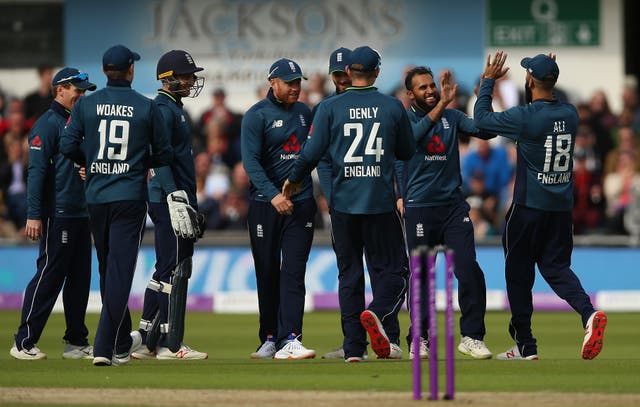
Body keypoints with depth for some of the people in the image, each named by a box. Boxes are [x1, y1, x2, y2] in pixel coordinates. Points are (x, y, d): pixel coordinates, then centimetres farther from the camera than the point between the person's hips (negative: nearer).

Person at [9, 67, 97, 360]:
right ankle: (24, 343, -5)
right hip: (57, 215, -9)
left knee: (79, 278, 10)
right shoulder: (47, 124, -8)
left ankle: (77, 341, 16)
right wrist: (34, 216, -21)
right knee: (48, 276, -8)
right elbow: (36, 171, -14)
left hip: (80, 214, 9)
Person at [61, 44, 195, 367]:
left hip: (96, 196, 3)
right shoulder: (147, 107, -3)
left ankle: (122, 343, 27)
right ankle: (105, 347, -15)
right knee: (120, 270, -5)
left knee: (108, 268, 16)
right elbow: (164, 155, 1)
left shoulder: (86, 105, 1)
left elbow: (68, 145, -4)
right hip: (130, 197, -3)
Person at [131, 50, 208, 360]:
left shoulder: (173, 108, 20)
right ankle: (170, 345, -6)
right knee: (175, 270, -8)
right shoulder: (163, 109, -11)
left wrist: (191, 205, 22)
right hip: (169, 199, -11)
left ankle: (148, 342, 15)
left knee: (166, 270, 13)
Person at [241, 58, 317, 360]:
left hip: (301, 202, 3)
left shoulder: (303, 112, 12)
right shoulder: (257, 115, -6)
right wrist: (273, 195, -28)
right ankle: (269, 339, 15)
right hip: (265, 204, -3)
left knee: (294, 272, -7)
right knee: (267, 273, 5)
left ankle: (290, 340, -15)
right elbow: (251, 161, -16)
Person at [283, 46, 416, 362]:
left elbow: (312, 152, -3)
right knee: (392, 267, 6)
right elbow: (408, 152, 12)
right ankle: (379, 313, -25)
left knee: (348, 273, 8)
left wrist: (294, 180, 15)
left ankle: (353, 348, 3)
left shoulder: (330, 107, 0)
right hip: (381, 204, -1)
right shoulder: (393, 107, 2)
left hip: (343, 202, 1)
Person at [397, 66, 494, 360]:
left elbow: (485, 131, -1)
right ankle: (419, 340, 12)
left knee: (469, 268, -8)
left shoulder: (452, 117, 12)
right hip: (419, 208, -3)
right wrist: (442, 104, -32)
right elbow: (416, 132, -22)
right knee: (421, 275, 2)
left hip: (453, 204, 3)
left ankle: (471, 336, 0)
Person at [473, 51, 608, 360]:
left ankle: (525, 344, 11)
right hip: (562, 207, 5)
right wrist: (550, 75, 20)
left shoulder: (525, 117, -17)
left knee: (518, 271, 7)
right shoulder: (570, 114, 2)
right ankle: (588, 313, -18)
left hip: (529, 207, -5)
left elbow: (481, 119, -5)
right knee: (555, 265, 10)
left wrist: (489, 80, 4)